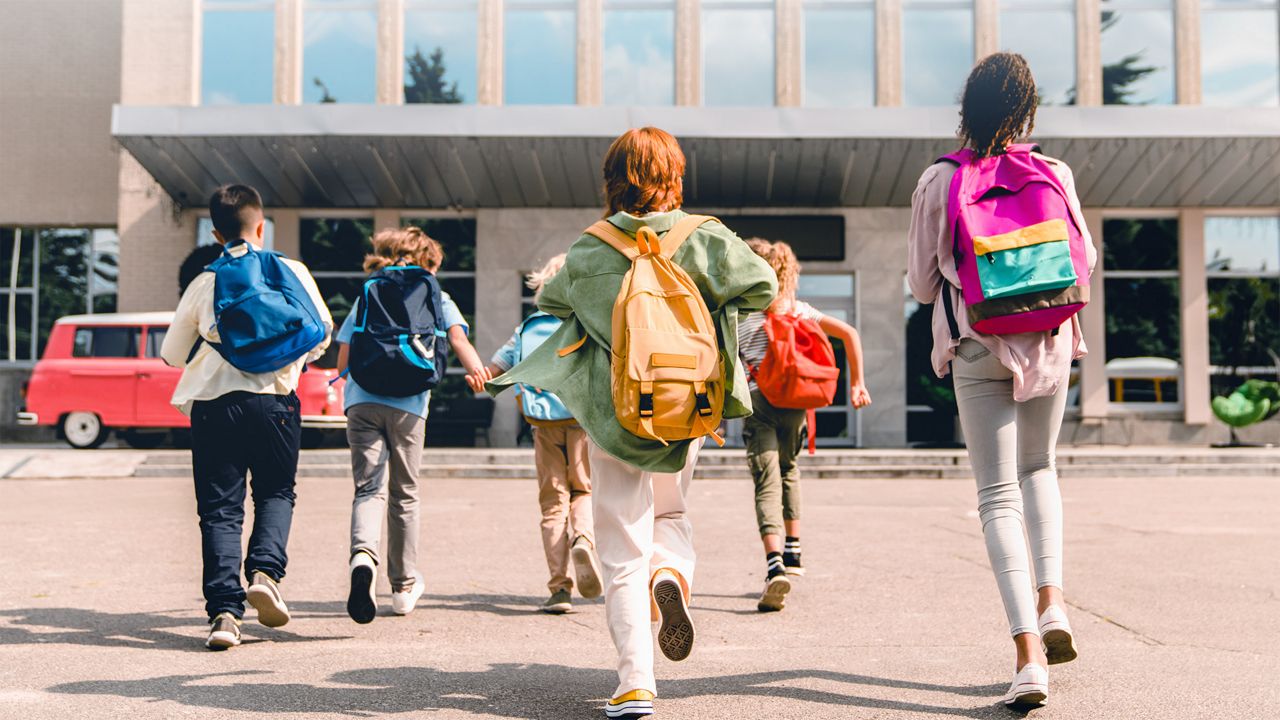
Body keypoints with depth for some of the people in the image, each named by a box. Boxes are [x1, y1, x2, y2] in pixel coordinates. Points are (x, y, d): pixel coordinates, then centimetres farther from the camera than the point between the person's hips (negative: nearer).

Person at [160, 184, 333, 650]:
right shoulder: (291, 272, 5)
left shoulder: (204, 283, 8)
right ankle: (265, 570, -7)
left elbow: (172, 354, 13)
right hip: (274, 398, 0)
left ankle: (224, 611, -5)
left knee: (220, 508, 4)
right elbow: (322, 330, 11)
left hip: (212, 401, 1)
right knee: (276, 492, 17)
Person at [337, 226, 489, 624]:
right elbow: (459, 340, -5)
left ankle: (363, 555, -34)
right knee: (404, 494, 12)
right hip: (407, 403, -1)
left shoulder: (366, 297, 20)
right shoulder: (435, 298, 14)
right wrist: (477, 370, -16)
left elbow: (343, 360, 18)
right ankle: (404, 585, 22)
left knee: (369, 488, -3)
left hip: (360, 400, 1)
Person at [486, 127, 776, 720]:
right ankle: (672, 572, -9)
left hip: (613, 412, -1)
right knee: (670, 512, 25)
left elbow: (550, 300, 11)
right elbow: (761, 286, -4)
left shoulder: (589, 252, -3)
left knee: (623, 549, 4)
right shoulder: (704, 239, -5)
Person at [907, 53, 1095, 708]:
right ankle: (1052, 600, 10)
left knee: (998, 495, 1)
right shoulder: (1053, 175, -3)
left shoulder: (937, 182, -6)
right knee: (1037, 468, 25)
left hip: (977, 350, -1)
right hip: (1048, 343, 2)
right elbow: (1082, 262, 8)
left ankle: (1028, 655, -9)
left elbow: (921, 284, 2)